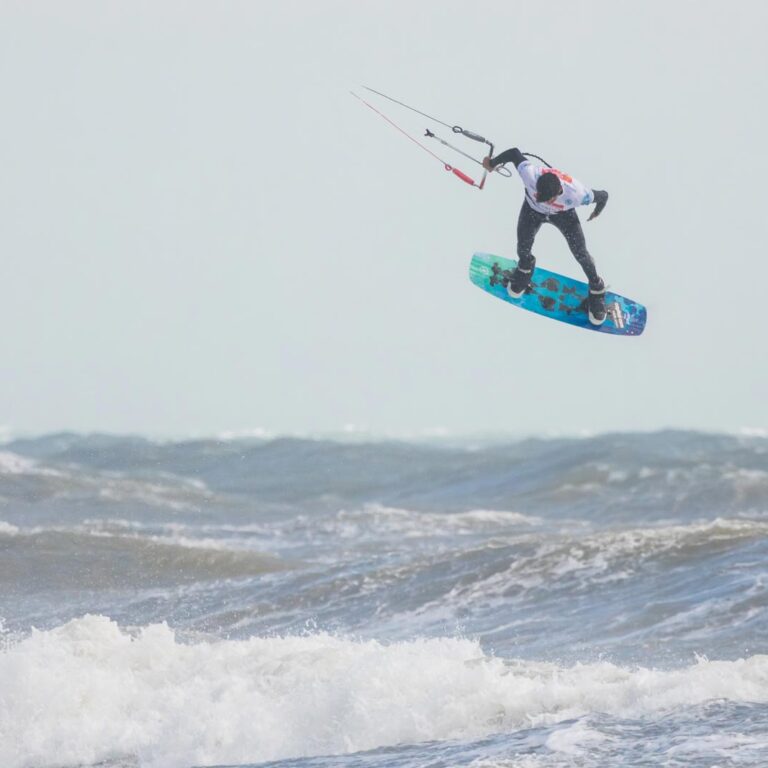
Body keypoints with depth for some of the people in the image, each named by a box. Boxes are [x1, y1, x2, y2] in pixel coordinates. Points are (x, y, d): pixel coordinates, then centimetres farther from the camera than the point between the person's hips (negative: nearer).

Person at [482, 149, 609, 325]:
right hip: (532, 210, 1)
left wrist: (597, 211, -2)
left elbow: (603, 196, -26)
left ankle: (596, 289, 32)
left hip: (563, 214, -1)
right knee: (523, 248, 11)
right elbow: (515, 153, -28)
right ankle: (525, 266, 50)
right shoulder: (531, 175, -45)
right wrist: (492, 162, -8)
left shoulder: (576, 194, -45)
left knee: (580, 254, 4)